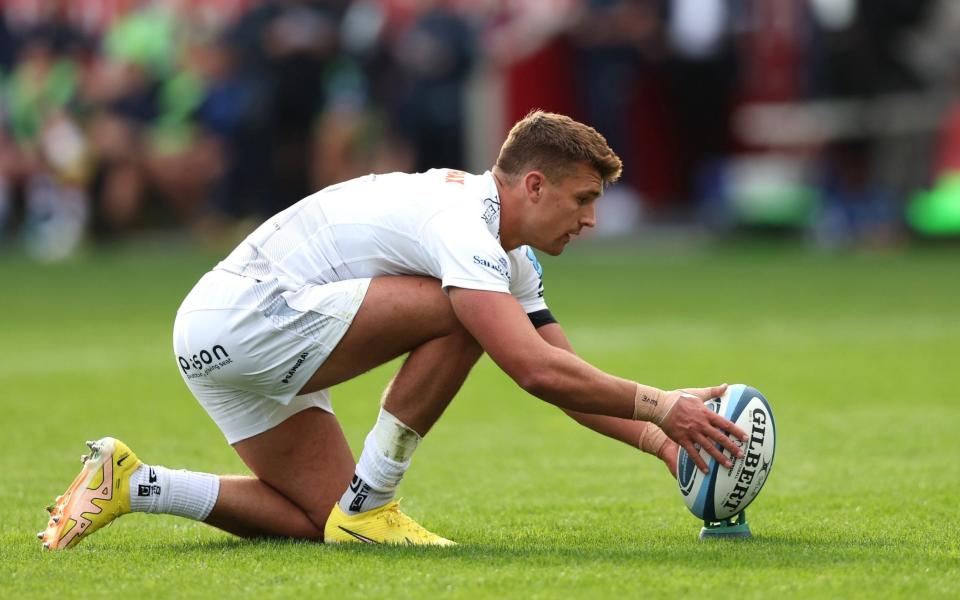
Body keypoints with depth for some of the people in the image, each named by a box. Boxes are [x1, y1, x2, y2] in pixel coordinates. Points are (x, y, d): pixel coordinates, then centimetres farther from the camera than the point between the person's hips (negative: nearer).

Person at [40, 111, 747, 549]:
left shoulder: (510, 258, 13)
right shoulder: (461, 222, -20)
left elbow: (567, 380, 16)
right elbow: (536, 370, -29)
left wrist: (657, 439, 1)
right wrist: (660, 406, -23)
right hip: (240, 315, -10)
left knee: (322, 517, 4)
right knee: (459, 314, -18)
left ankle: (131, 481, 7)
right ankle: (367, 506, -12)